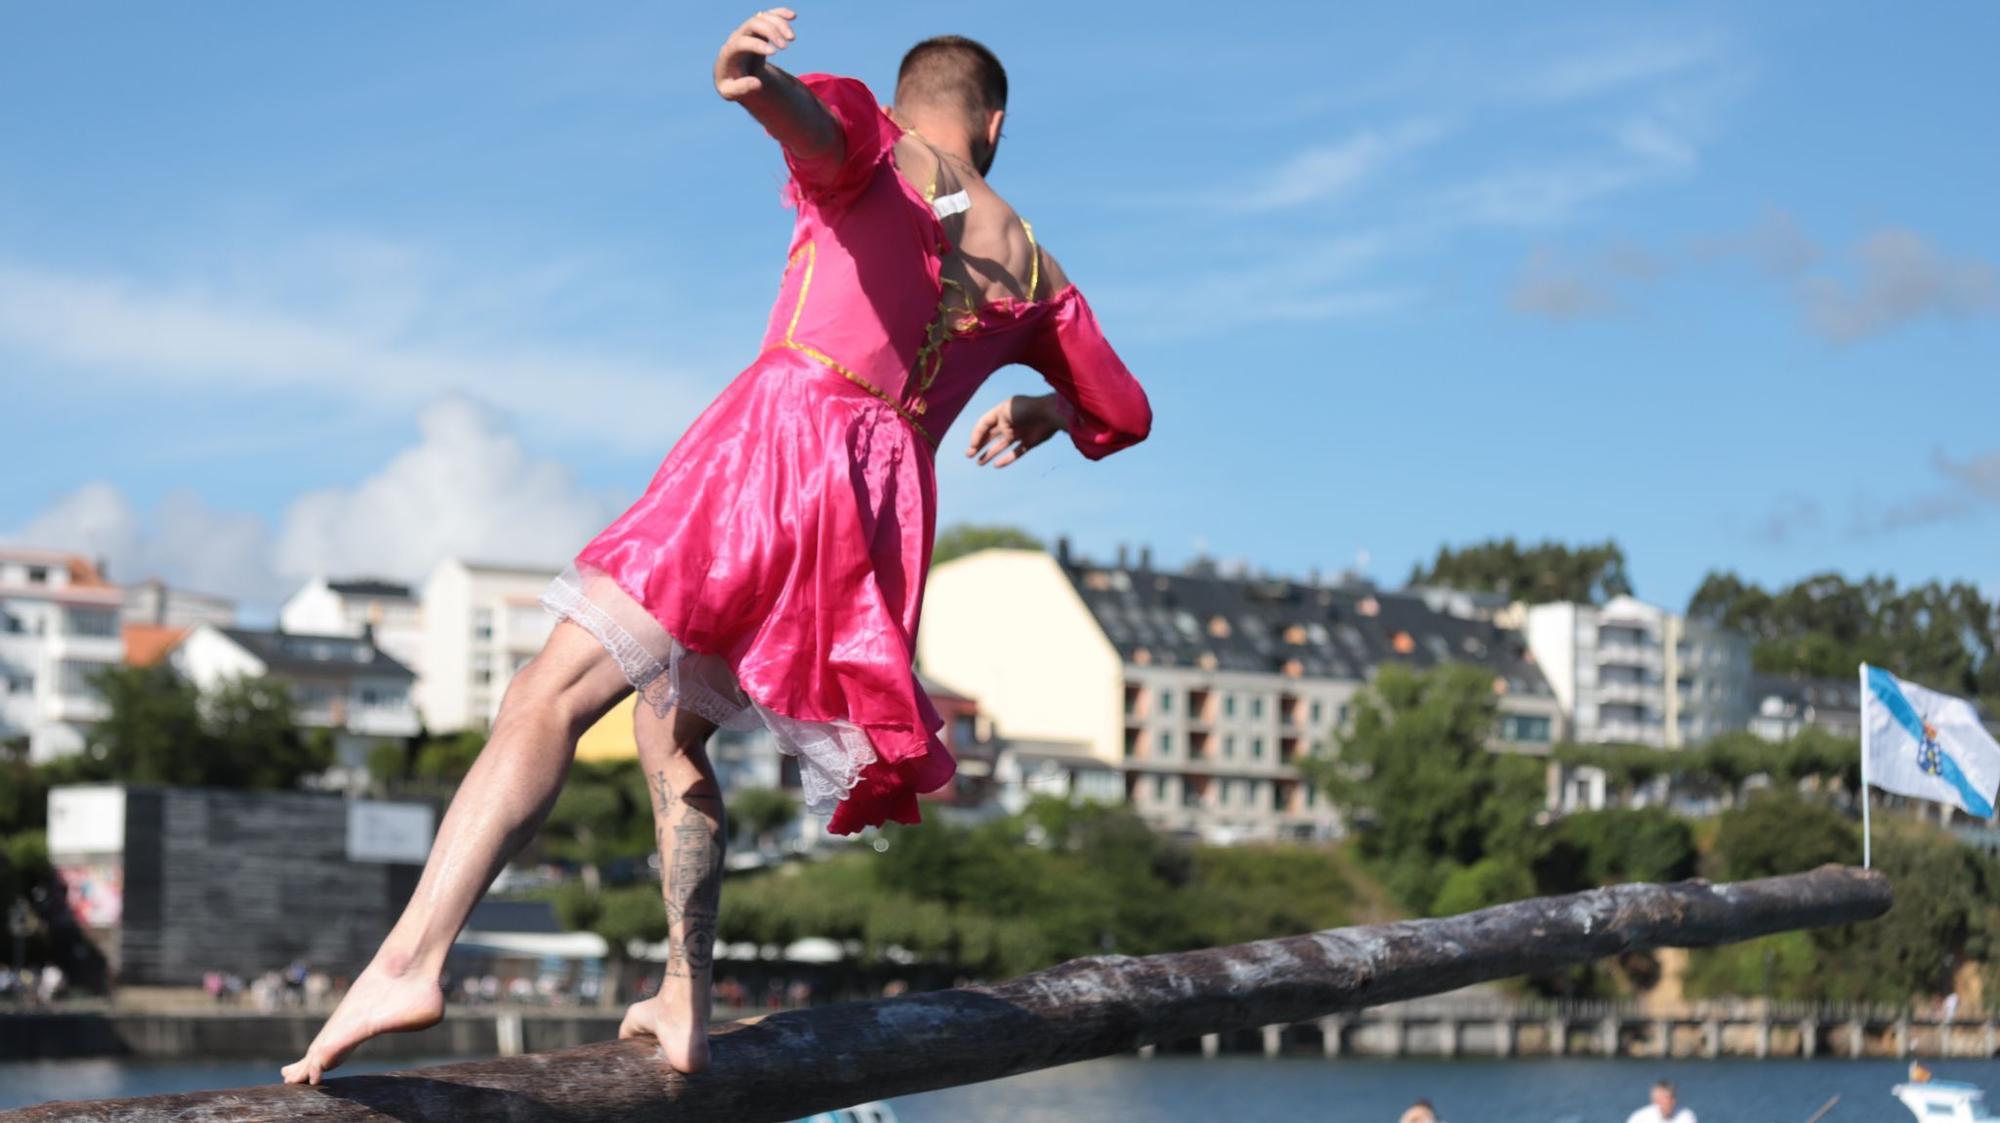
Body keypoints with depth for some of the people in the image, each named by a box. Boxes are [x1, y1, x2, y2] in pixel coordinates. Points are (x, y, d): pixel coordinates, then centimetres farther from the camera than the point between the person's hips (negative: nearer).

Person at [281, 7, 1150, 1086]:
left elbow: (825, 119, -15)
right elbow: (1122, 413, 34)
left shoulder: (876, 151, 11)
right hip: (892, 502, 5)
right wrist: (1033, 413, 56)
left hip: (782, 442, -5)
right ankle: (683, 999, 15)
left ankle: (409, 959, -29)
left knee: (550, 697, -12)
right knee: (671, 724, 23)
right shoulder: (1033, 269, 23)